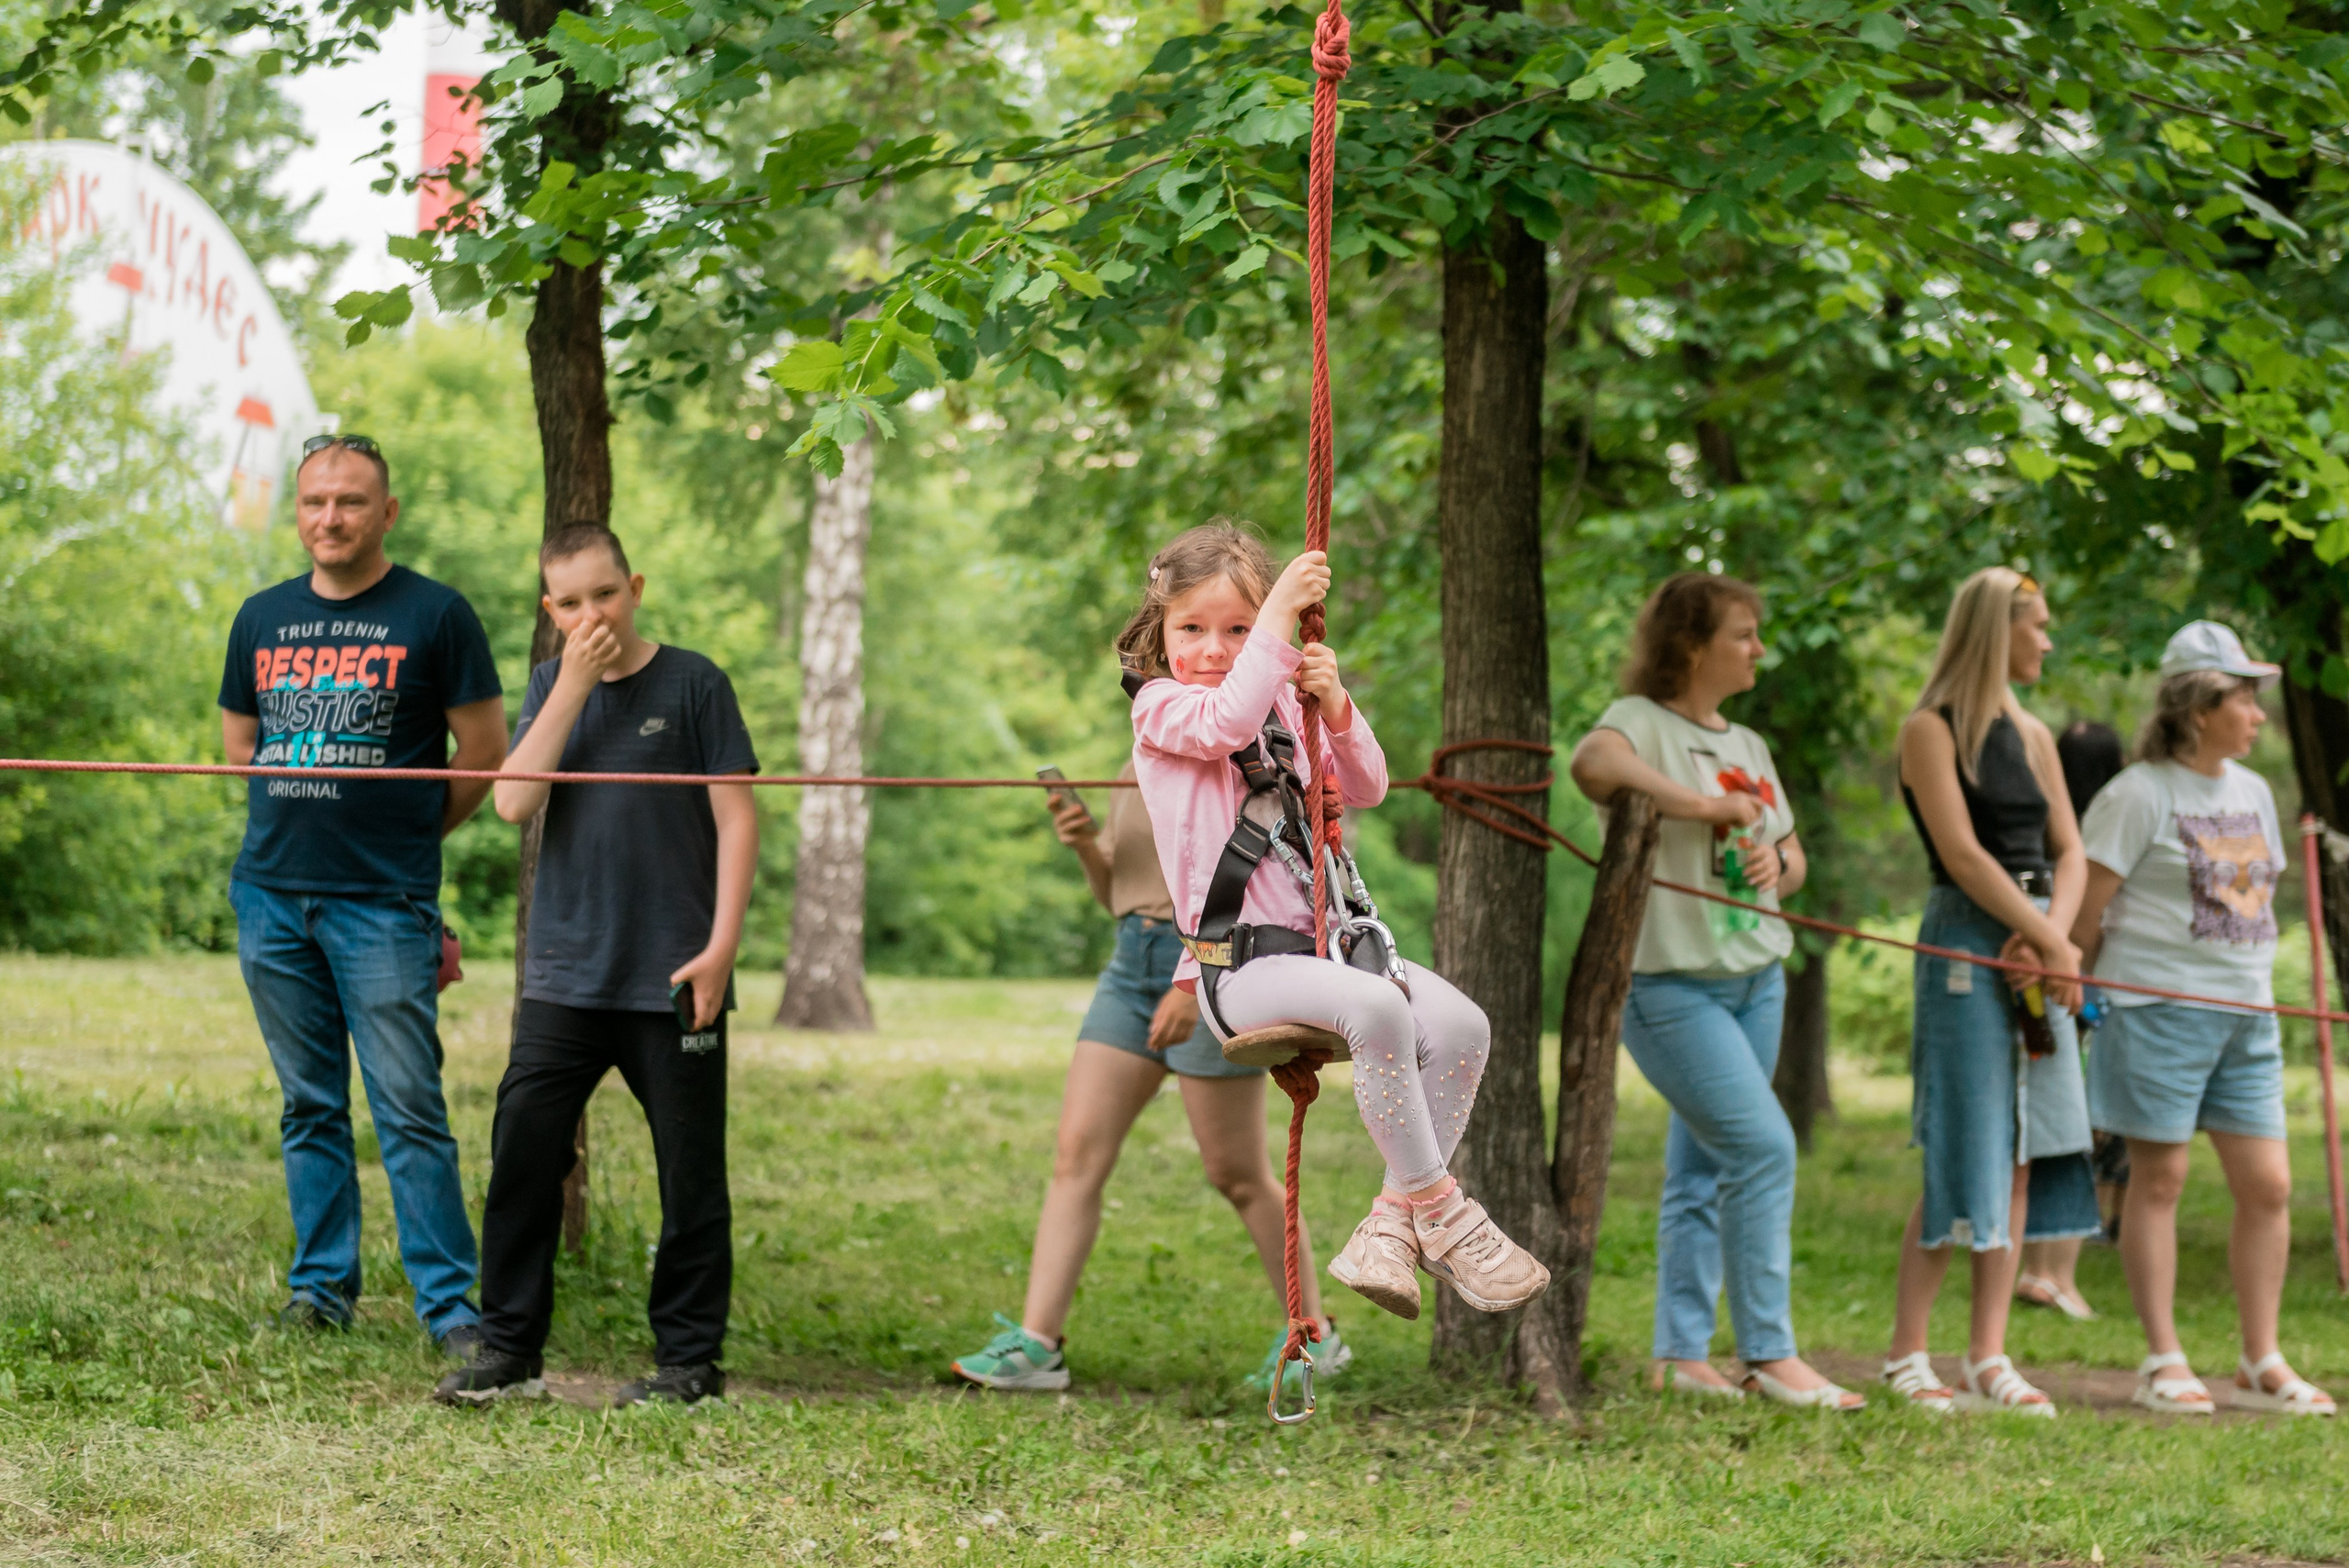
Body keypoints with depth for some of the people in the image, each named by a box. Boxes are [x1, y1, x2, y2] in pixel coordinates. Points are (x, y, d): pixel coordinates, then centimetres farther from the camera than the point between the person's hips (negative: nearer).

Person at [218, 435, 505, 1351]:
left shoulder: (435, 615, -2)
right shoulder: (263, 618, 11)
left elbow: (484, 756, 2)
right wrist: (299, 823, 13)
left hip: (383, 905, -4)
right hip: (271, 896, 5)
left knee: (409, 1110, -6)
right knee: (309, 1107, 11)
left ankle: (449, 1304, -3)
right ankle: (322, 1285, 18)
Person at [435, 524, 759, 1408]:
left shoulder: (691, 683, -1)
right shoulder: (552, 687, 10)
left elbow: (735, 819, -2)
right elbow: (515, 802, -3)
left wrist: (722, 946, -9)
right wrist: (573, 687, -9)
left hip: (671, 980, -3)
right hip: (564, 974, 3)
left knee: (689, 1171, 3)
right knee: (522, 1153, -1)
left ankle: (690, 1357, 12)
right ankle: (509, 1349, 8)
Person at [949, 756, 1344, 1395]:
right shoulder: (1133, 775, 15)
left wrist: (1194, 984, -24)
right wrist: (1085, 845, 0)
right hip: (1133, 965, 7)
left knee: (1237, 1174, -1)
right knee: (1077, 1151, -4)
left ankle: (1314, 1336, 16)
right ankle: (1036, 1343, -7)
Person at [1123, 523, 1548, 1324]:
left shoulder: (1284, 703, 20)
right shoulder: (1159, 706, 2)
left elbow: (1364, 788, 11)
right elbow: (1225, 724, -20)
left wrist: (1336, 708, -7)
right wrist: (1280, 612, -20)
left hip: (1321, 943, 6)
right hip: (1234, 964, -6)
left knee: (1459, 1022, -20)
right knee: (1376, 1007, -35)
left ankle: (1392, 1225, -16)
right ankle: (1439, 1208, -24)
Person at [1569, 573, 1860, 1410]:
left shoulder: (1748, 746, 16)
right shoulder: (1643, 722, -9)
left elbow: (1794, 856, 21)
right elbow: (1593, 760, -33)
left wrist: (1777, 861, -3)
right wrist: (1704, 806, -29)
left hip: (1755, 980, 8)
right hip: (1670, 985, -8)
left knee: (1703, 1167, 10)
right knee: (1763, 1145, -15)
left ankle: (1681, 1352, 15)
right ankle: (1768, 1352, -10)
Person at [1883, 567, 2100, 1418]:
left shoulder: (2030, 735, 16)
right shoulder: (1931, 730, -5)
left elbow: (2068, 851, 13)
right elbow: (1963, 853, -13)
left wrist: (2054, 934, -7)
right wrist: (2052, 943, -14)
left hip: (2039, 949, 7)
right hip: (1966, 947, -7)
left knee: (2020, 1155, 3)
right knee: (1966, 1154, -9)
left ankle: (1988, 1356, 6)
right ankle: (1906, 1355, -3)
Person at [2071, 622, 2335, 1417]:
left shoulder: (2251, 791, 15)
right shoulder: (2141, 794, -8)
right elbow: (2086, 909, -7)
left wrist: (2258, 992, 18)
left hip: (2247, 1015, 7)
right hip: (2160, 1011, -7)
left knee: (2267, 1185, 3)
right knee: (2159, 1178, -2)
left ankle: (2261, 1363, 12)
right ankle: (2163, 1363, 4)